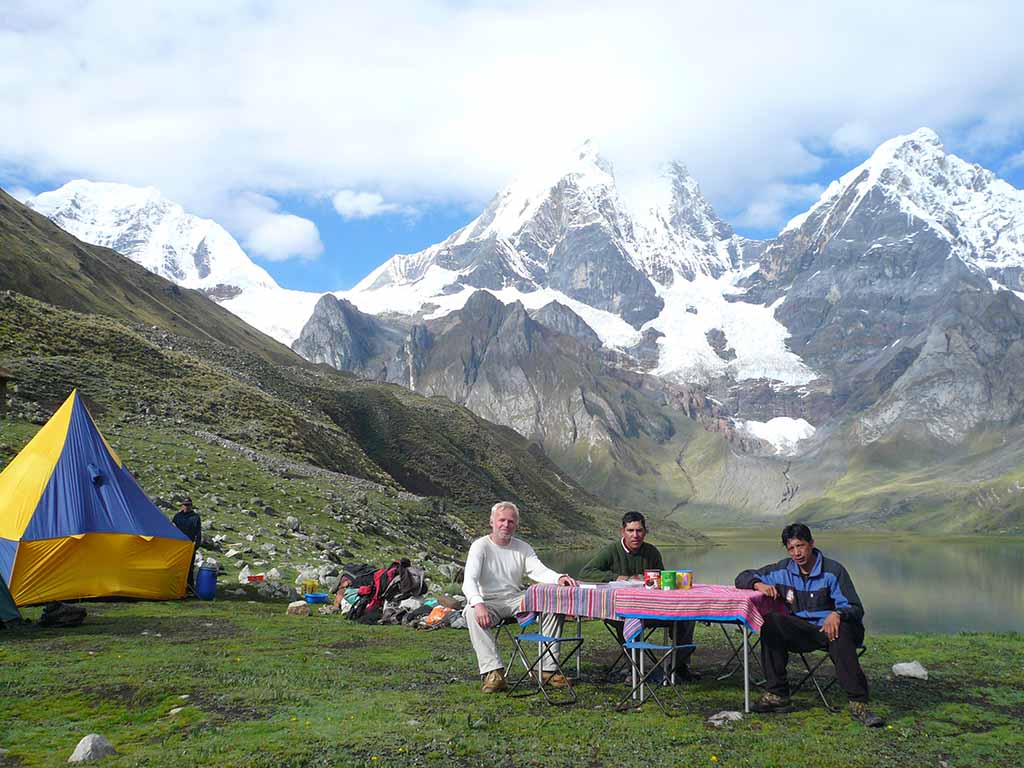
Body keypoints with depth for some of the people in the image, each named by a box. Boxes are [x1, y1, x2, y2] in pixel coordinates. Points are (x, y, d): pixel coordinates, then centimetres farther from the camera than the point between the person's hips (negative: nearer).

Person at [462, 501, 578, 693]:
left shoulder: (523, 548, 8)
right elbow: (469, 580, -21)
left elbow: (539, 571, -8)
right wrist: (478, 604, -42)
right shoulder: (481, 546, -8)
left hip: (516, 599, 4)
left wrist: (559, 578, -31)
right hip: (488, 601, -4)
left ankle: (548, 669, -13)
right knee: (472, 613, -37)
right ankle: (493, 673, -37)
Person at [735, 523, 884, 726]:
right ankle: (776, 695, -19)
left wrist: (837, 614, -34)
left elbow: (855, 609, -10)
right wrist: (759, 584, -13)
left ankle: (858, 704, -35)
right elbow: (743, 578, 11)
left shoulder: (833, 571, -7)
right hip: (803, 631, 4)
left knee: (841, 634, -38)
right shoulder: (784, 570, 5)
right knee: (771, 622, -24)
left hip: (831, 628, -3)